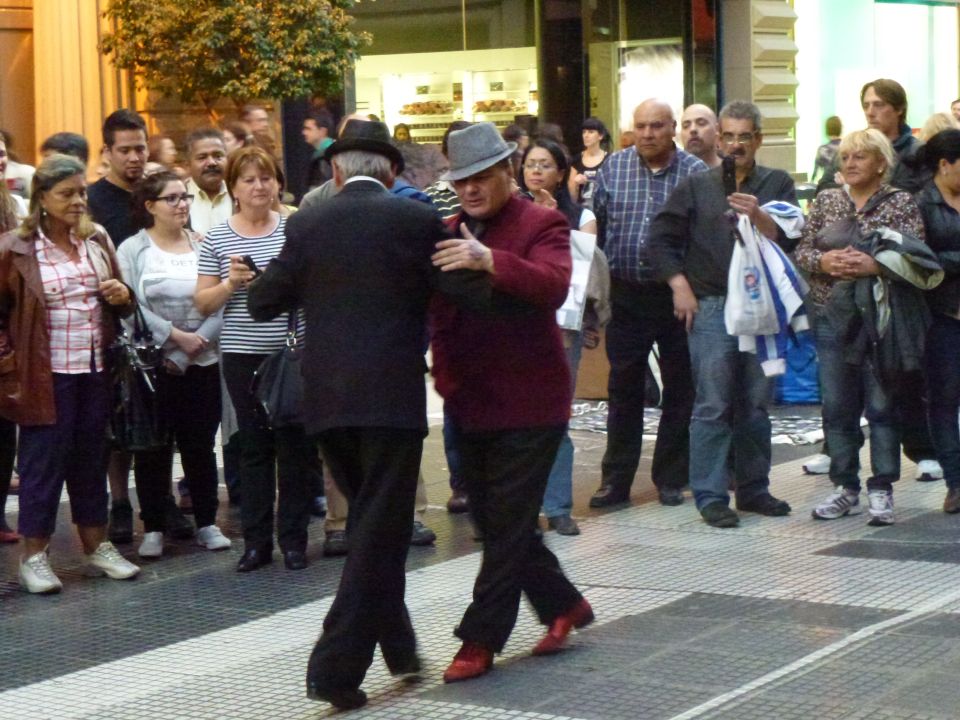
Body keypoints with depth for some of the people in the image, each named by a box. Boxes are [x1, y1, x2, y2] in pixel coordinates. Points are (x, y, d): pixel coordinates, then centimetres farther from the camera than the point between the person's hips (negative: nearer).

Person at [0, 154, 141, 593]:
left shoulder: (97, 240, 7)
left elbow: (119, 304, 18)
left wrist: (122, 296, -3)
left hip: (95, 370, 5)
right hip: (45, 374, -5)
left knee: (91, 460, 13)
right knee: (43, 463, 2)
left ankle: (97, 546, 24)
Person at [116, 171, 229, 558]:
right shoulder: (132, 250, 0)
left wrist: (190, 348, -12)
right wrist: (175, 335, -16)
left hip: (201, 363, 2)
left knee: (200, 444, 7)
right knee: (154, 447, 4)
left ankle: (207, 523, 17)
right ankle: (153, 528, 12)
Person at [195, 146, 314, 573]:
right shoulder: (217, 240, 4)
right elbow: (203, 304, 5)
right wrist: (231, 283, -13)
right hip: (243, 356, 1)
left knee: (294, 445, 2)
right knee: (253, 446, 5)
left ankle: (293, 540, 11)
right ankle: (256, 541, 13)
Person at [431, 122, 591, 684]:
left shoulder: (542, 225, -8)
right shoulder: (450, 234, 12)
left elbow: (554, 284, -27)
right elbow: (432, 305, 15)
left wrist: (491, 261, -40)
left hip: (527, 402, -7)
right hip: (470, 402, 7)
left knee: (508, 525, -3)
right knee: (493, 522, 13)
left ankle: (480, 639, 3)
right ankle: (563, 605, 29)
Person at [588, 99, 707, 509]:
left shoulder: (695, 172, -4)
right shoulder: (614, 167, 3)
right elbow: (596, 222, 6)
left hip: (677, 295, -2)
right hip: (626, 294, 2)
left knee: (680, 390, 6)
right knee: (623, 390, 8)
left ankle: (671, 479, 18)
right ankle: (615, 480, 15)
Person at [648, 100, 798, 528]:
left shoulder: (777, 185, 9)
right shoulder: (697, 187, 7)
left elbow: (789, 239, -3)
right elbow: (662, 238, 7)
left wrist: (757, 216, -20)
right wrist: (680, 287, -1)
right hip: (711, 307, -2)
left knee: (756, 404, 9)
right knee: (712, 405, -4)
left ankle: (753, 489, 19)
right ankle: (710, 497, 0)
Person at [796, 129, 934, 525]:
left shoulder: (901, 203, 0)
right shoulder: (825, 201, 11)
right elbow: (802, 250, 10)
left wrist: (874, 266, -20)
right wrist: (824, 261, -11)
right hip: (832, 315, 4)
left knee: (882, 404, -1)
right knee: (837, 405, 6)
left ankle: (881, 490, 5)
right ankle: (845, 488, 15)